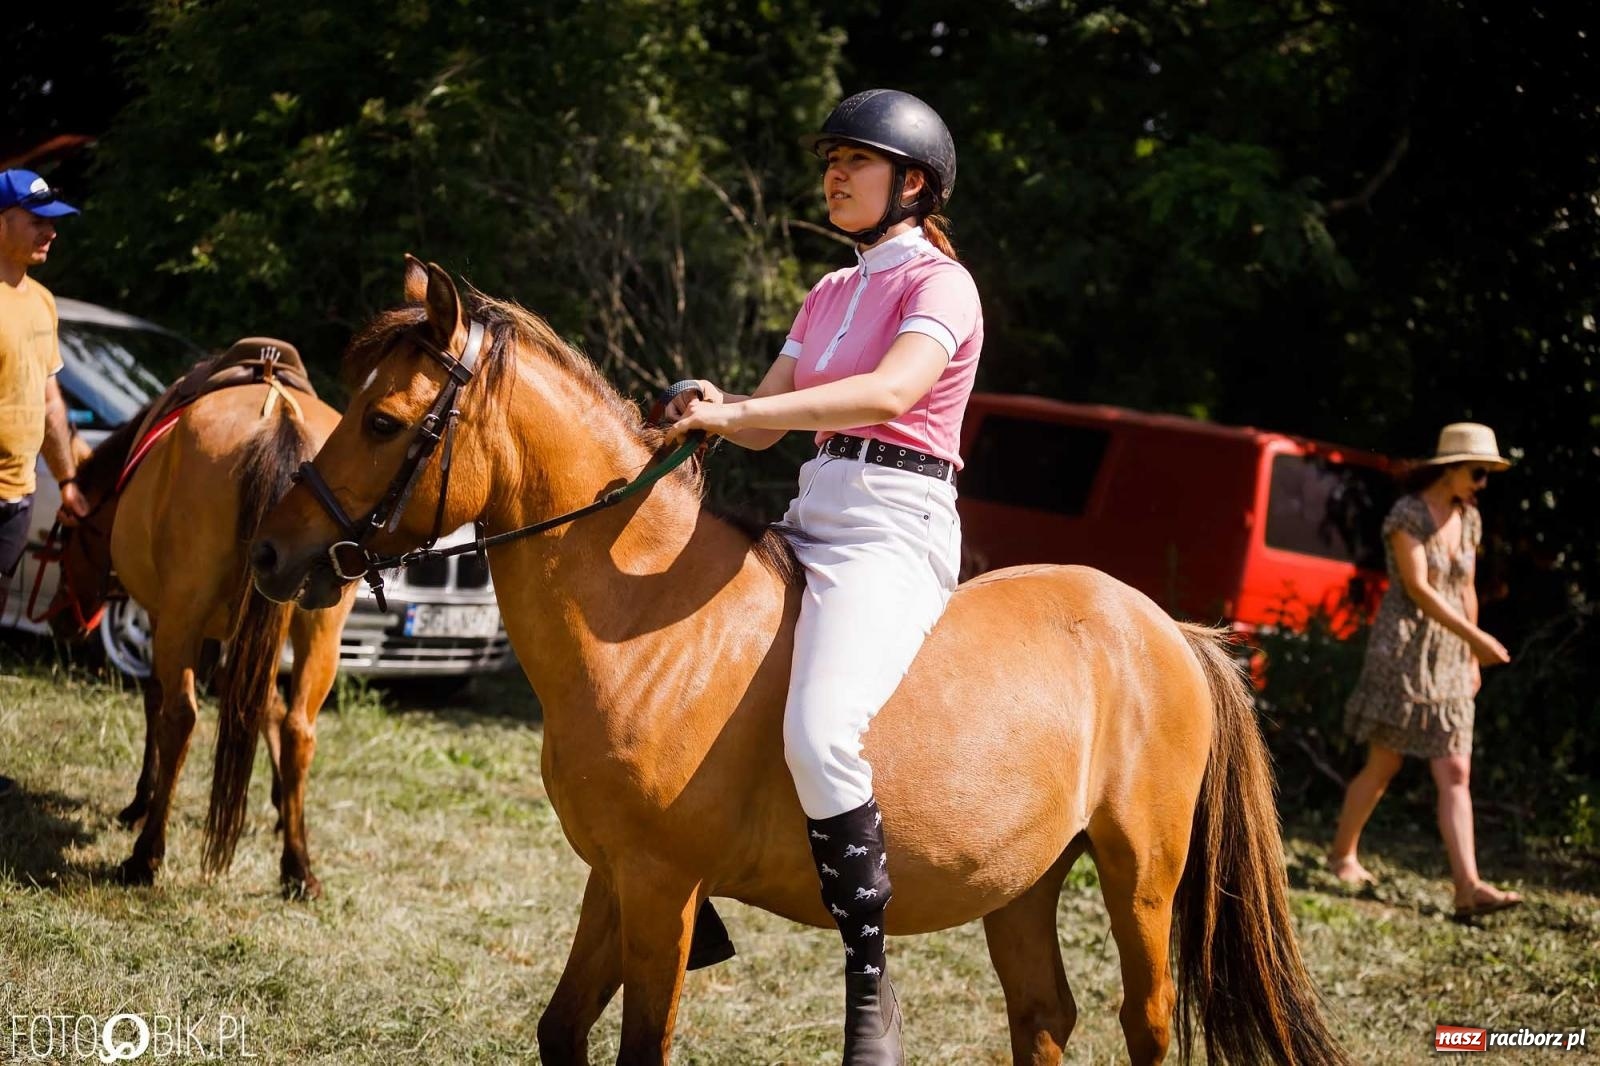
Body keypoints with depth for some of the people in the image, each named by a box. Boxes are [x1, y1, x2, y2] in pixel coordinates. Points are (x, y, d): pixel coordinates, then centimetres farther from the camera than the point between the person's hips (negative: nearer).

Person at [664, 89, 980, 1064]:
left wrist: (738, 411, -28)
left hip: (895, 530, -10)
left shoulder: (940, 283, -6)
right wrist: (710, 413, -6)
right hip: (814, 519, 10)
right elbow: (765, 423, 17)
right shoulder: (830, 296, 20)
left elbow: (892, 391, -24)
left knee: (820, 736, -32)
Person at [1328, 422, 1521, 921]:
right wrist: (1475, 637, -24)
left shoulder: (1468, 518, 10)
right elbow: (1417, 588, -18)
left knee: (1455, 775, -5)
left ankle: (1468, 888, -13)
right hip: (1402, 648, -6)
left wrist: (1472, 657, 18)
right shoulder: (1407, 514, -11)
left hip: (1449, 656, 6)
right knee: (1383, 766, 2)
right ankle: (1342, 852, 24)